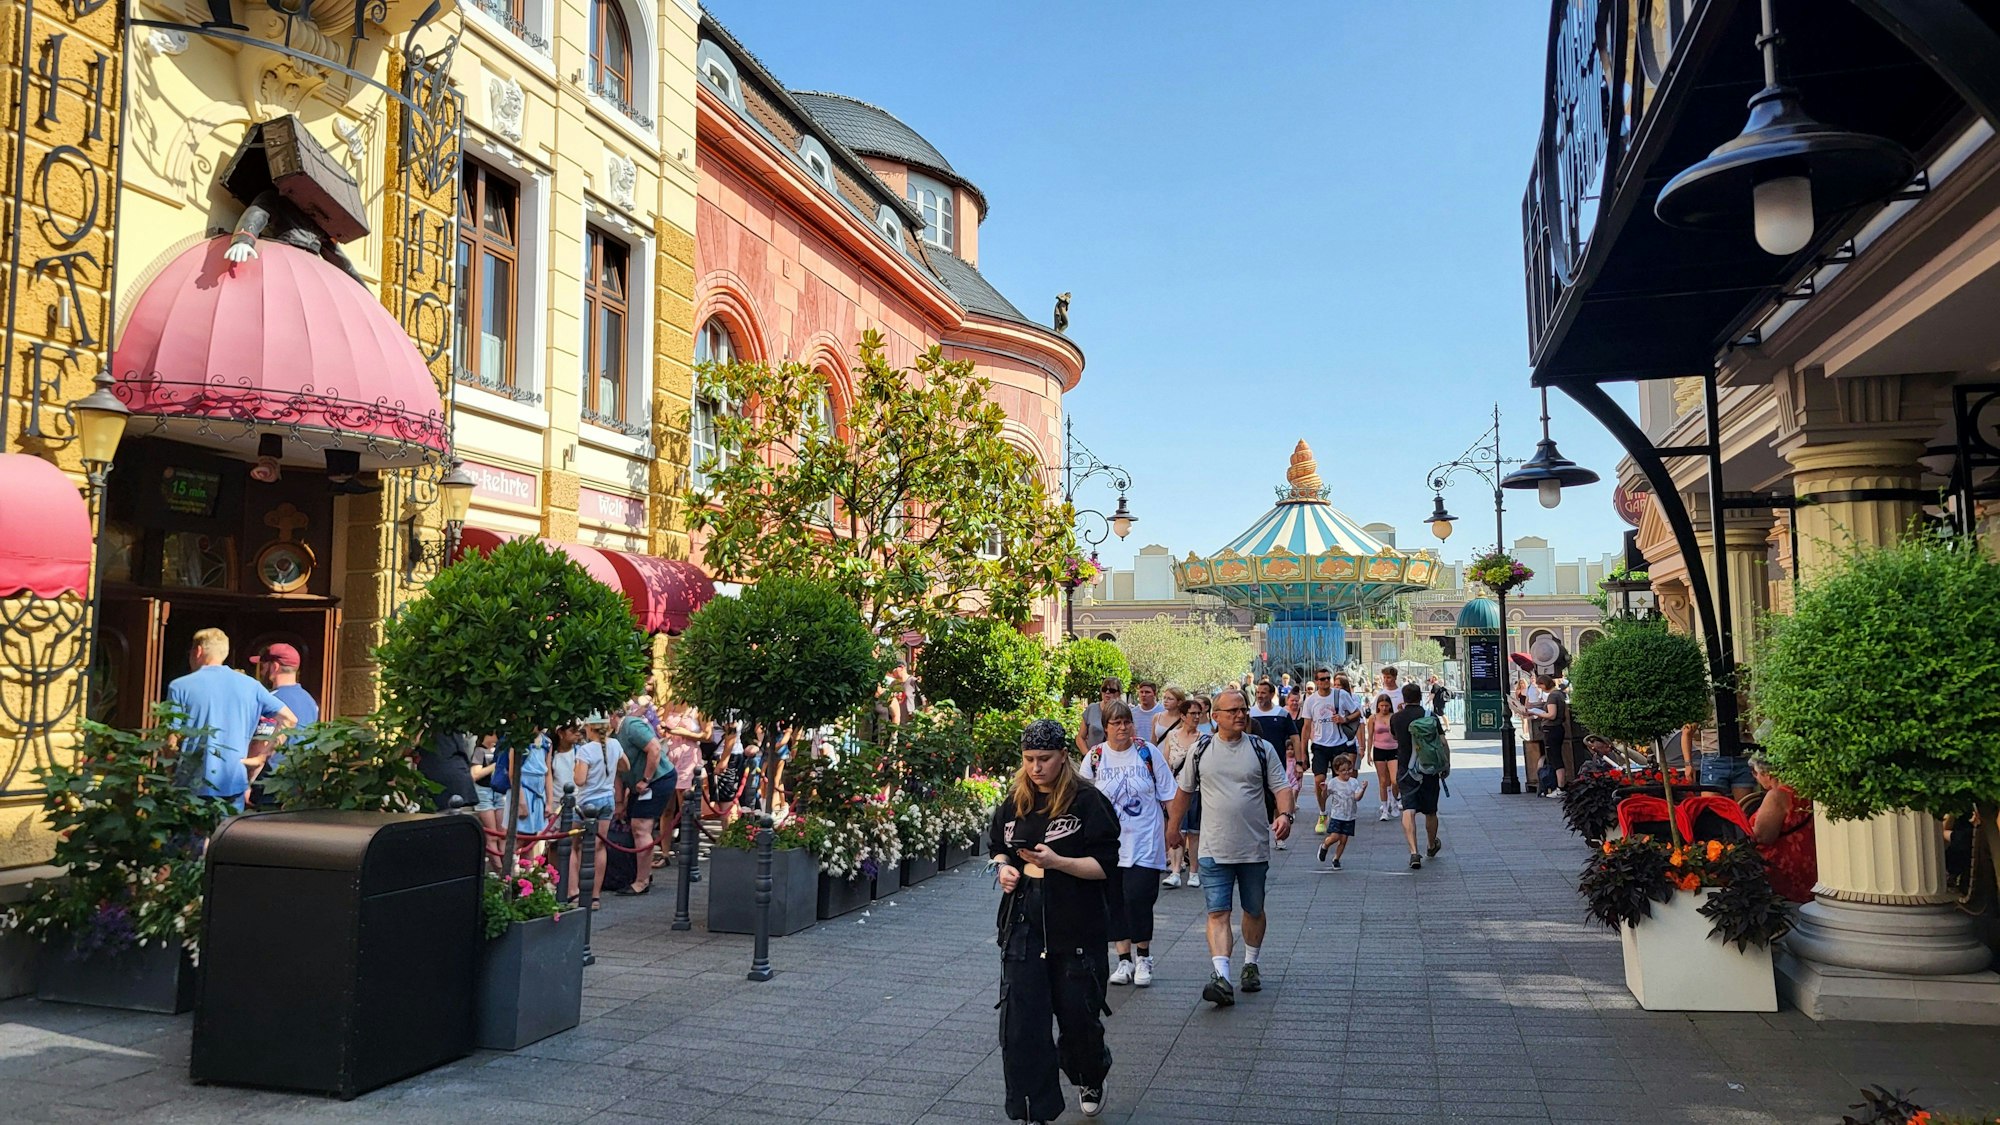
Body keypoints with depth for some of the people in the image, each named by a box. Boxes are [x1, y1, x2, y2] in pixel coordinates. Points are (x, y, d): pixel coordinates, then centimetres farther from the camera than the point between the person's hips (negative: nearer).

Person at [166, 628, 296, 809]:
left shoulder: (180, 687, -2)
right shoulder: (250, 685, 6)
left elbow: (171, 739, -5)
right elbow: (290, 719, 5)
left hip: (192, 787, -2)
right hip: (234, 786, 3)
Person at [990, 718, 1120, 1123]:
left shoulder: (1088, 802, -10)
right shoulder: (1014, 803, 6)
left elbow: (1105, 865, -12)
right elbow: (997, 845, 20)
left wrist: (1058, 862, -25)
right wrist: (1004, 867, -2)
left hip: (1076, 930, -3)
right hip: (1023, 927, 4)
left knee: (1077, 1014, 9)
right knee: (1020, 1021, -2)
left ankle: (1091, 1078, 41)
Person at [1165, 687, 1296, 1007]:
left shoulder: (1262, 749, 1)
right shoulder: (1200, 750, 4)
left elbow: (1281, 787, -1)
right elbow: (1184, 790, 14)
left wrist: (1284, 814, -20)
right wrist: (1172, 826, 18)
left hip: (1254, 848, 1)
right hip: (1214, 849, -1)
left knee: (1254, 910, 15)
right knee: (1218, 912, -11)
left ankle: (1250, 964, 35)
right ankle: (1221, 976, -18)